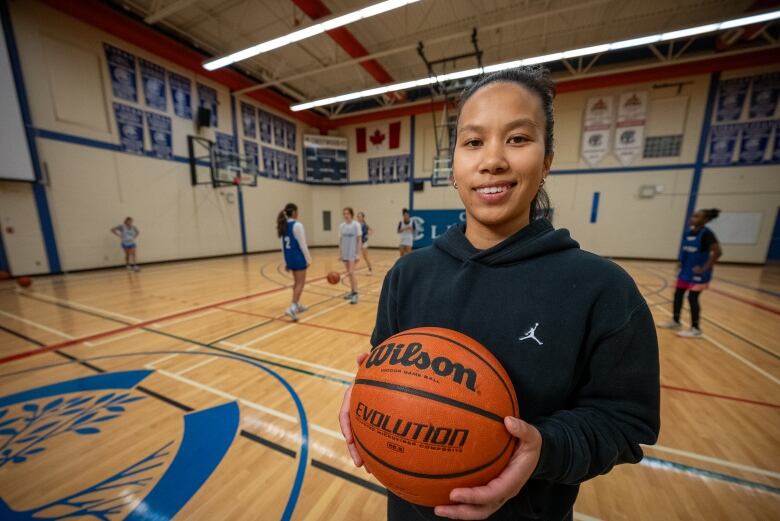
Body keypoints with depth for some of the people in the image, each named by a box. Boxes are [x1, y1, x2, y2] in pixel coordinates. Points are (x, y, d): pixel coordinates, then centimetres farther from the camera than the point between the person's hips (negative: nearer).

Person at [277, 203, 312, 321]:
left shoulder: (283, 225, 9)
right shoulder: (297, 225, -16)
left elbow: (283, 245, 12)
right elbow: (302, 245, -17)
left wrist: (286, 261, 17)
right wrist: (308, 259, -10)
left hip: (289, 257, 8)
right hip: (298, 257, -8)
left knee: (297, 282, 19)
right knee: (300, 283, -1)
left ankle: (298, 305, 29)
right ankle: (292, 307, -9)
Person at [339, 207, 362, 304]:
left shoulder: (356, 225, -7)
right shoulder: (341, 226, 6)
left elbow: (359, 240, -7)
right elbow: (340, 240, 10)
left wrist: (357, 253, -11)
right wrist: (340, 253, 8)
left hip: (352, 253, -5)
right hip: (345, 253, 5)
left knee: (351, 273, -12)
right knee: (349, 273, 12)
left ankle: (355, 294, -6)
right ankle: (352, 291, 23)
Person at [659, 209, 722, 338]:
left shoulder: (706, 234, -15)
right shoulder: (689, 232, 6)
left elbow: (718, 252, -19)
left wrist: (705, 268, -18)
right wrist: (682, 263, 11)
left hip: (697, 273, -7)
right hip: (685, 270, 7)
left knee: (693, 298, -2)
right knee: (678, 295, 12)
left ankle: (696, 329, 11)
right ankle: (676, 321, 26)